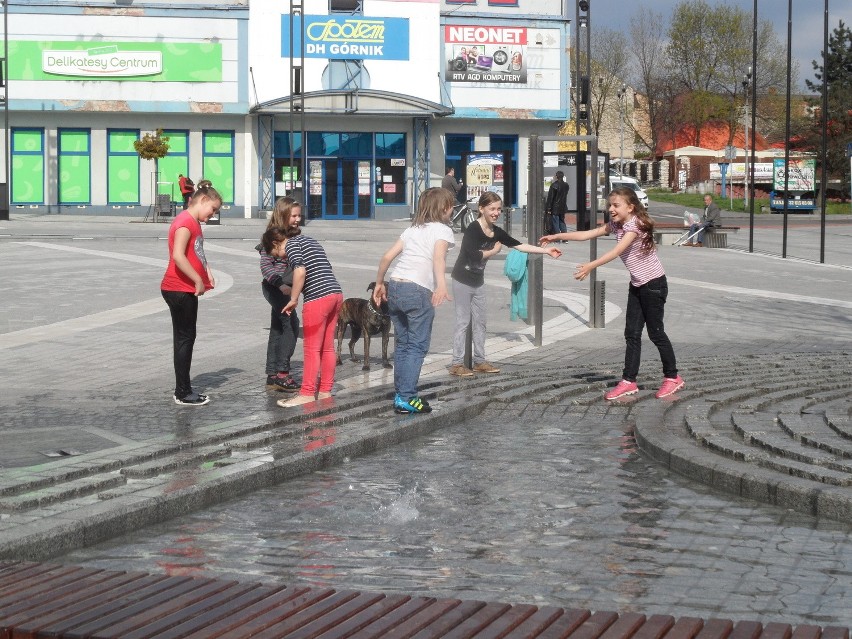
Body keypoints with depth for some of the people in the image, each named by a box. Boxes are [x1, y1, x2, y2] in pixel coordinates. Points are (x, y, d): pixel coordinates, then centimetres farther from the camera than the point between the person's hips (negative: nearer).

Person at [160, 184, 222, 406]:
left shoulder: (194, 223, 16)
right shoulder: (185, 222, -17)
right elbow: (178, 256, -27)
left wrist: (207, 272, 8)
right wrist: (198, 280, -21)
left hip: (186, 290, 10)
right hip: (180, 290, -10)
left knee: (186, 339, 14)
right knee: (184, 339, -4)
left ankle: (184, 390, 21)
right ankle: (183, 393, 2)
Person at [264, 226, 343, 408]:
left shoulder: (291, 244, -2)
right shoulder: (308, 240, 23)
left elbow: (300, 271, -18)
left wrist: (293, 300, -10)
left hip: (318, 298, -9)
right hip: (336, 293, 9)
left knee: (312, 349, -3)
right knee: (328, 347, 13)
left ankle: (307, 393, 1)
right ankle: (325, 391, 19)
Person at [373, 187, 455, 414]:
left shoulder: (412, 229, 20)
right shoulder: (443, 230, 2)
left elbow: (387, 257, 15)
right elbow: (438, 257, -19)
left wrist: (379, 284, 26)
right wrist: (442, 284, -33)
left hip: (394, 287, 7)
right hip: (418, 291, -7)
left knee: (402, 343, 15)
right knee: (417, 346, -4)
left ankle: (401, 395, 16)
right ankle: (407, 399, -11)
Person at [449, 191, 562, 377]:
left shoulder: (496, 232, 1)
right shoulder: (473, 229, -21)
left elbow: (519, 245, 3)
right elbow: (475, 255, -32)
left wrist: (547, 251, 0)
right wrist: (494, 251, -15)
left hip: (478, 282, 8)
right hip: (463, 281, -8)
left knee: (480, 321, 11)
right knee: (463, 321, -5)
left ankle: (479, 361, 19)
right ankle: (457, 364, 0)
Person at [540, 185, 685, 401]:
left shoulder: (635, 225, -20)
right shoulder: (616, 225, 7)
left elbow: (616, 251, -30)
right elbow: (586, 234, 8)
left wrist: (591, 266, -38)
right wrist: (557, 236, 5)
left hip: (654, 283, -9)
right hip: (637, 285, 9)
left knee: (656, 332, -1)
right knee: (632, 333, 4)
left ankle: (672, 377, 12)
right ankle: (629, 381, 5)